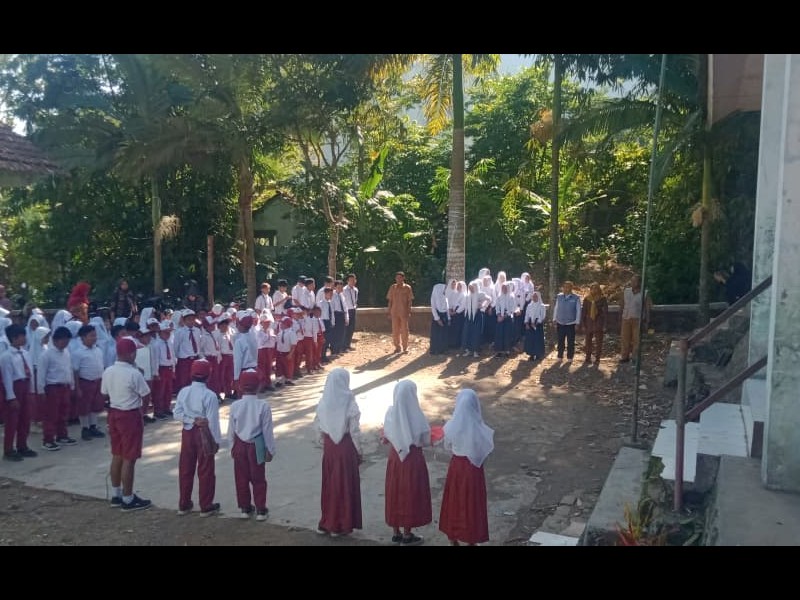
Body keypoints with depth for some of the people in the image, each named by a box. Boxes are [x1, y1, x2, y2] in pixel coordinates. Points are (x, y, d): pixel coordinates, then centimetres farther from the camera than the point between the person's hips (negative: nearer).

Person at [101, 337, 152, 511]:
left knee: (117, 456, 18)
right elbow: (145, 395, -14)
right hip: (130, 416, -7)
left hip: (113, 413, 8)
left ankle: (116, 495, 28)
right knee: (129, 459, 1)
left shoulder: (108, 371, 1)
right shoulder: (134, 373, -20)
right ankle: (128, 499, 9)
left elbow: (105, 394, 10)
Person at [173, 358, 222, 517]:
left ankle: (184, 504, 24)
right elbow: (213, 420, -15)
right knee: (205, 471, 6)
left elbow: (176, 414, -4)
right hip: (204, 434, -4)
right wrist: (216, 440, -8)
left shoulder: (183, 392, -3)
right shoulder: (210, 395, -17)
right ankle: (206, 506, 13)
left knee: (185, 469, 15)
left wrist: (191, 419, -6)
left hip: (187, 432, 5)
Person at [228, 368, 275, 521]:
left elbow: (231, 430, -1)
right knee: (258, 479, 10)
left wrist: (232, 448, 13)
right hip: (256, 446, -2)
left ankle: (245, 508, 24)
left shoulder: (235, 406, -9)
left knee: (241, 478, 15)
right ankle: (260, 510, 16)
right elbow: (267, 430, -10)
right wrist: (270, 449, 1)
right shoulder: (263, 405, -16)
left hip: (239, 445, 2)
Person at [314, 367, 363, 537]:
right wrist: (358, 451, -2)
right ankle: (340, 525, 14)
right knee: (344, 484, 7)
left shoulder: (323, 403, -2)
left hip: (329, 446, 4)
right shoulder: (349, 404, -16)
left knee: (329, 483, 16)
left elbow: (318, 428, 3)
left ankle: (326, 522, 24)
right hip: (345, 446, -4)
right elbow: (354, 431, -13)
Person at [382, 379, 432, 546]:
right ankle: (407, 535, 18)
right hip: (413, 459, -4)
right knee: (410, 494, 9)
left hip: (395, 458, 4)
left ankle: (396, 533, 26)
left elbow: (386, 438, 3)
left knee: (395, 493, 15)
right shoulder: (416, 416, -19)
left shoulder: (390, 414, -8)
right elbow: (425, 441, -10)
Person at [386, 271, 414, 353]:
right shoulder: (392, 287, 7)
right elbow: (390, 300, 9)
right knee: (395, 330, 4)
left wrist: (409, 312, -5)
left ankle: (405, 347, 11)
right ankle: (397, 347, 15)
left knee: (404, 330, 1)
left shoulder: (407, 287, 1)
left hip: (404, 312, -2)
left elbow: (410, 301, 1)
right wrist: (389, 312, 6)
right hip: (394, 312, 2)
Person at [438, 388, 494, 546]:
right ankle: (471, 540, 26)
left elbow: (447, 447, 0)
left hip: (456, 466, 2)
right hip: (473, 469, -2)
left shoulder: (450, 426, -16)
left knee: (454, 502, 19)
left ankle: (453, 539, 32)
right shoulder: (480, 429, -21)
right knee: (472, 504, 14)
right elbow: (487, 449, -6)